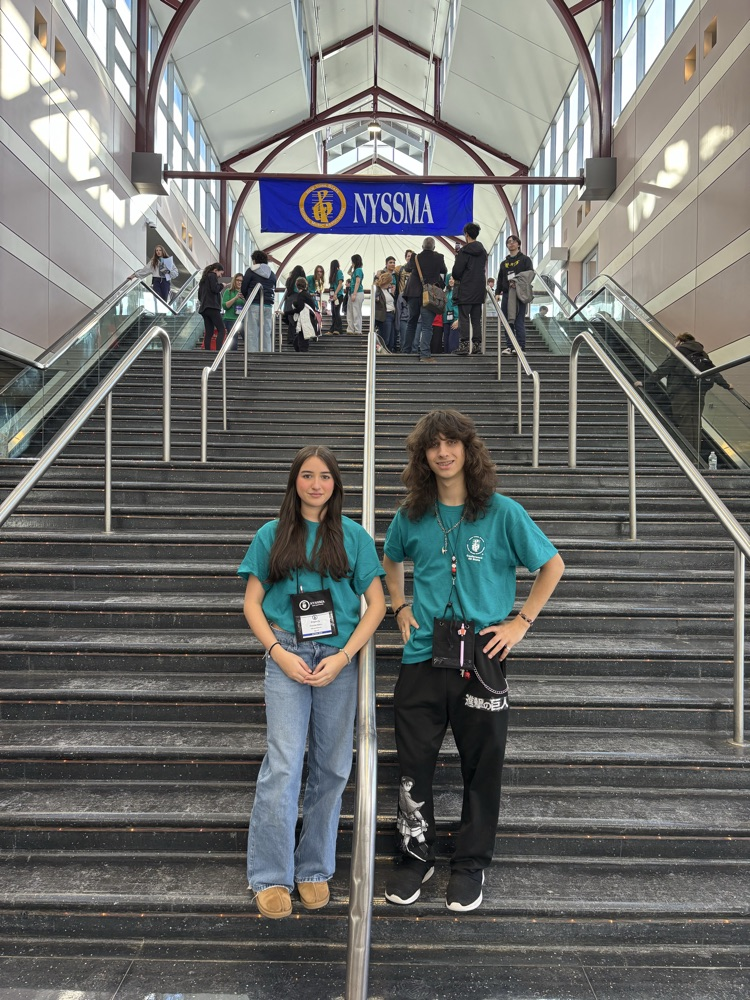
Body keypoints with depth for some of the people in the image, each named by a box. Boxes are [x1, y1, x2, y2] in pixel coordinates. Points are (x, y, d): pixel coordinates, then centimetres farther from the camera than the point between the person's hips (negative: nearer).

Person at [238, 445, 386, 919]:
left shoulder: (353, 535, 5)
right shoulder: (272, 535, 7)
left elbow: (376, 604, 3)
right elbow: (252, 603, 7)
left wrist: (342, 657, -8)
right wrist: (279, 653, -7)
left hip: (339, 657, 1)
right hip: (288, 657, -1)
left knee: (332, 767, 7)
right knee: (283, 764, -7)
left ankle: (315, 869, 24)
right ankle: (271, 877, 9)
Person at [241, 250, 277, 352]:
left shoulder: (251, 271, 1)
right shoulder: (272, 274, 16)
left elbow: (243, 288, 2)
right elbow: (274, 290, 17)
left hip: (254, 305, -4)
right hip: (268, 305, 4)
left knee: (253, 332, -4)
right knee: (267, 332, 5)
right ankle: (266, 353, 3)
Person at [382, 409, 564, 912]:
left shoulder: (502, 512, -6)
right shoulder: (412, 515, 3)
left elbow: (553, 565, 2)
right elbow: (391, 561, 23)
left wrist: (521, 622, -3)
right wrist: (401, 608, 10)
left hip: (482, 659, -2)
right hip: (422, 658, 2)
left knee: (482, 767, 9)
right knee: (414, 762, 9)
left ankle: (471, 865, 29)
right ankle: (417, 856, 30)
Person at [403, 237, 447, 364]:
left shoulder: (415, 257, -1)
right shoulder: (439, 258, -6)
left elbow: (407, 268, 19)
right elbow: (444, 271, 14)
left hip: (414, 294, 3)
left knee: (411, 323, 16)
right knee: (427, 326, -5)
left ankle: (407, 350, 24)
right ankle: (424, 353, -16)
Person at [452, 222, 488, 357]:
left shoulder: (464, 251, -11)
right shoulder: (483, 251, 11)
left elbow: (456, 272, -12)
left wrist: (458, 279, 8)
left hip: (465, 290, -6)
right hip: (479, 290, 6)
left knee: (463, 318, -5)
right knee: (476, 319, 11)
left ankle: (464, 345, -10)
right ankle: (476, 344, 13)